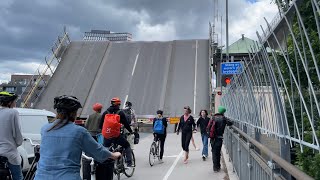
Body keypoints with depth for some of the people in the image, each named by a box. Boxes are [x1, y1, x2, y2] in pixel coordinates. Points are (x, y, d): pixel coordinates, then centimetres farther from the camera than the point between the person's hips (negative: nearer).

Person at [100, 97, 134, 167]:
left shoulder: (105, 112, 10)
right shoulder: (120, 113, -1)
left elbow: (101, 124, 11)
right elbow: (126, 124, 0)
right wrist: (131, 131, 14)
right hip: (117, 135, -3)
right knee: (127, 146, 14)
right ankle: (129, 163, 7)